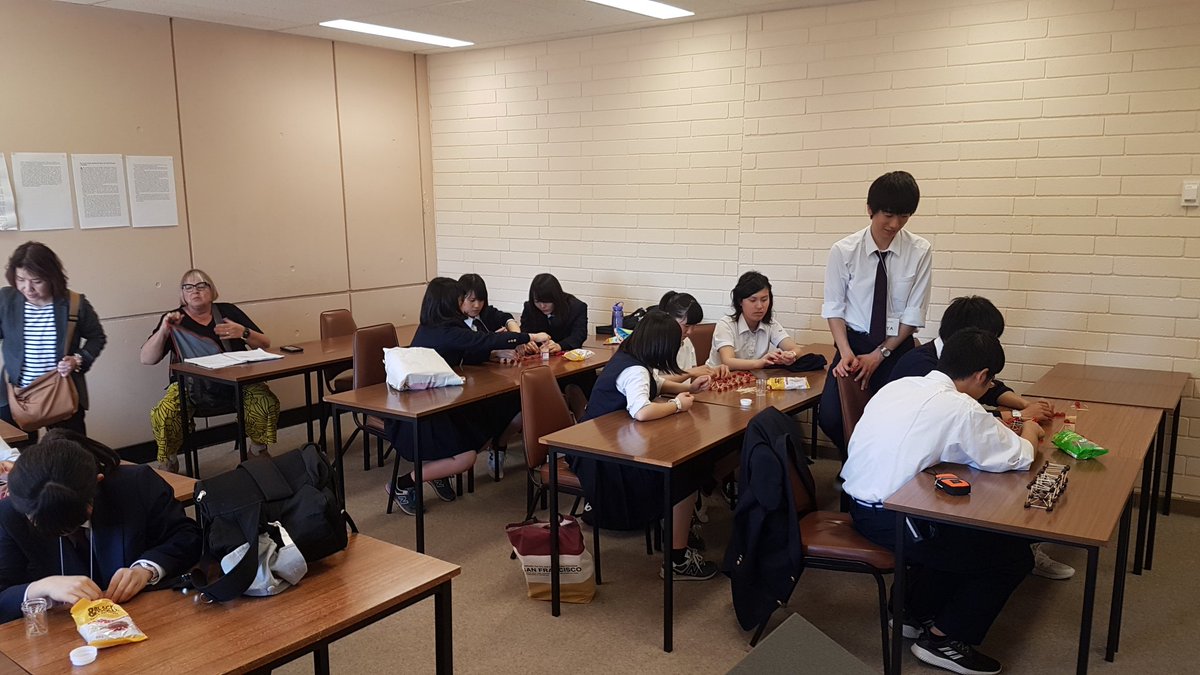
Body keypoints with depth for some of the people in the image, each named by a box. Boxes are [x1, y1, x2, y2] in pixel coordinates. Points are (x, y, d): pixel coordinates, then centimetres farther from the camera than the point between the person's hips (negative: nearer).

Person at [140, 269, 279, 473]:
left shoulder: (228, 311, 9)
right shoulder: (174, 319, 8)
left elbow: (265, 344, 8)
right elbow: (147, 359, 1)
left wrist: (243, 332, -12)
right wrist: (163, 330, -14)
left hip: (235, 381, 0)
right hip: (190, 386, 0)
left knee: (267, 403, -28)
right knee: (162, 416, -30)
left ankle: (258, 455, 0)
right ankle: (167, 467, 0)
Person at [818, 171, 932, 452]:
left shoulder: (920, 252, -7)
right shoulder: (843, 251, -8)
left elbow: (914, 314, -5)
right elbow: (834, 308, -3)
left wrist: (879, 355, -11)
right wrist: (846, 352, -17)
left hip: (896, 347, 0)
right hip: (854, 343, 0)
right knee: (829, 417, -14)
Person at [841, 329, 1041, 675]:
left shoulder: (899, 386, 6)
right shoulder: (960, 408, -16)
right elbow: (1018, 458, -10)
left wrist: (995, 426, 16)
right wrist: (1029, 432, 12)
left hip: (860, 505, 9)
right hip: (890, 521, -9)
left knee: (965, 527, 29)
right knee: (1014, 555, 5)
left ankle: (915, 611, 35)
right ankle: (944, 640, 17)